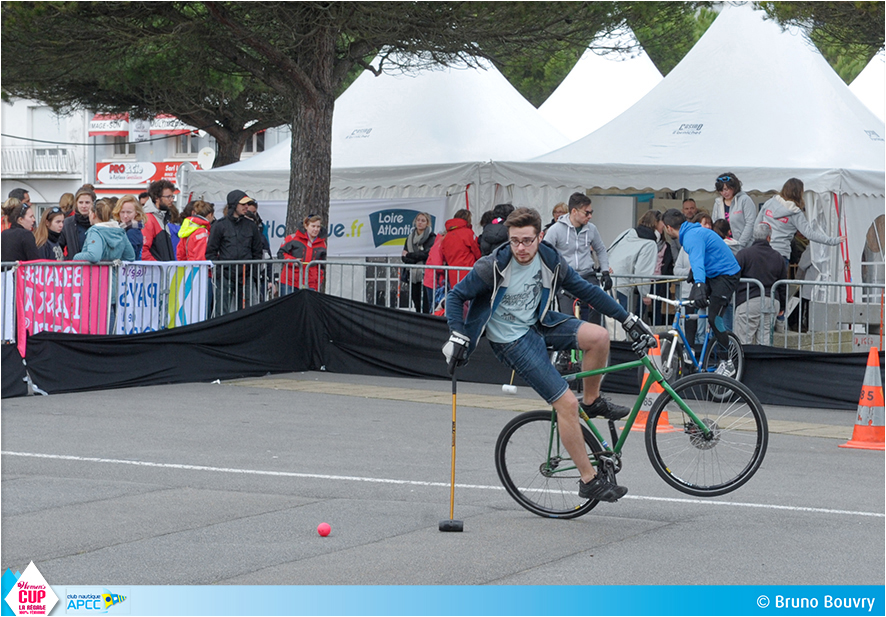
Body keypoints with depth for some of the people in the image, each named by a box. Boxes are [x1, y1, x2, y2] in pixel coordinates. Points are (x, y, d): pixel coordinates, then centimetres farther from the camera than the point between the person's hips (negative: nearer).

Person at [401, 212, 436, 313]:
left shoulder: (431, 238, -2)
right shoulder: (410, 237, 16)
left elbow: (427, 254, -13)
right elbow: (404, 257, 9)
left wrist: (409, 255, -3)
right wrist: (415, 260, -11)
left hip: (425, 275, -5)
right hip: (412, 274, 6)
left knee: (426, 307, -10)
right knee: (417, 306, 7)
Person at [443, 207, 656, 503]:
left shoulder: (551, 260, -8)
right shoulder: (493, 267, -22)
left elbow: (586, 290, 0)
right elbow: (456, 297, -12)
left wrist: (629, 321, 0)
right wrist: (458, 338, -23)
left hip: (538, 324, 5)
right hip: (512, 341, -5)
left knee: (598, 336, -21)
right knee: (567, 403, -14)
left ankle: (592, 401, 7)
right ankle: (589, 480, -3)